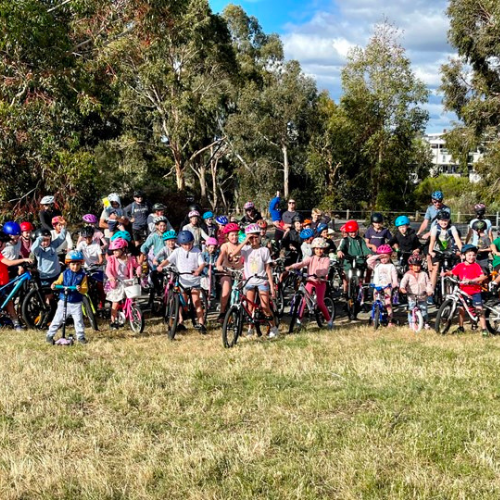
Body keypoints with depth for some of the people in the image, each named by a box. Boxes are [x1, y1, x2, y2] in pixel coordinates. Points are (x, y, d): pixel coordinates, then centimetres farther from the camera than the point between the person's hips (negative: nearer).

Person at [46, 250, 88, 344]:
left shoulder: (82, 276, -2)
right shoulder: (64, 274, 2)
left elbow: (85, 289, -6)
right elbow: (58, 282, 1)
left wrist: (81, 289, -28)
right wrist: (54, 285, -21)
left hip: (76, 303, -1)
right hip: (64, 301, 1)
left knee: (78, 320, 0)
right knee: (57, 320, 5)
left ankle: (80, 337, 13)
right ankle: (50, 335, 14)